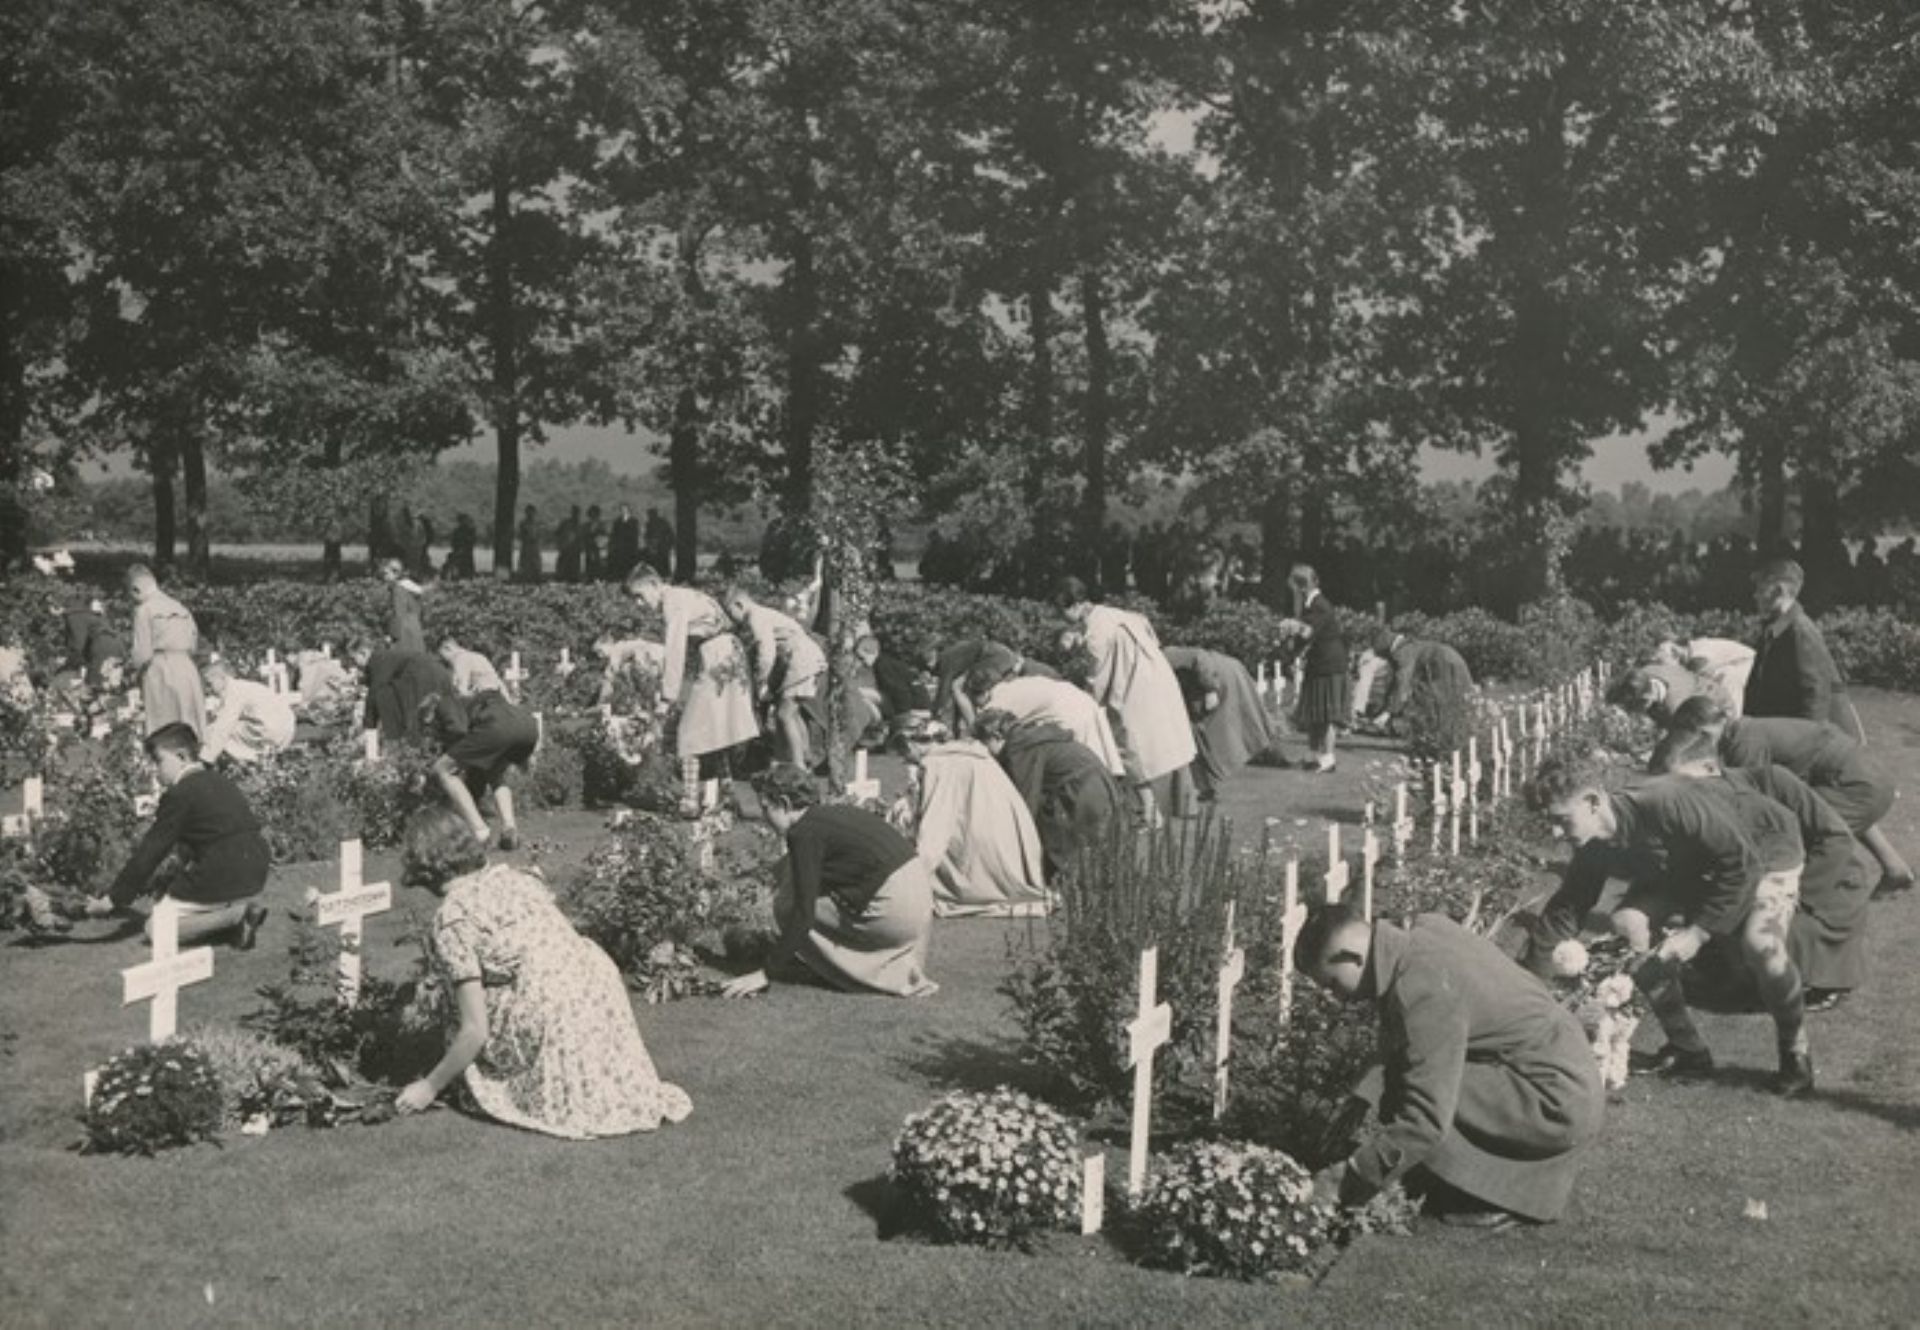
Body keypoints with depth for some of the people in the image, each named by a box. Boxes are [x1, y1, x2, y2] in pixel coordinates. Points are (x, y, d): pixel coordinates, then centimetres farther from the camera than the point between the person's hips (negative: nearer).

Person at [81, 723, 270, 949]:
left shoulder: (179, 795, -7)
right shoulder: (219, 782, 17)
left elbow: (149, 853, -7)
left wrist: (112, 899, -2)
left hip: (224, 882, -8)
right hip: (256, 878, 8)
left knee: (156, 929, 3)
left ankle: (235, 915, -12)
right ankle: (247, 908, 8)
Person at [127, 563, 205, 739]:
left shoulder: (144, 609, -4)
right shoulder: (179, 607, 13)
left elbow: (143, 654, -8)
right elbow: (194, 644, 15)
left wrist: (131, 665, 10)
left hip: (160, 671, -5)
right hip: (188, 668, 6)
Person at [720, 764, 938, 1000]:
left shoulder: (804, 832, -10)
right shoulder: (834, 813, 17)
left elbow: (803, 915, -13)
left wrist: (765, 974, -7)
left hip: (896, 914, -9)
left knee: (786, 904, 2)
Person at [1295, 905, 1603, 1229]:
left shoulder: (1424, 991, -24)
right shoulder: (1426, 931, 3)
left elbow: (1424, 1122, -26)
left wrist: (1345, 1181, -19)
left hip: (1560, 1105, -10)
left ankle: (1500, 1194, -2)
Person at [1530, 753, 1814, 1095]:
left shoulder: (1667, 804, -40)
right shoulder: (1593, 850, -16)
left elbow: (1742, 861, -34)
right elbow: (1565, 911, -8)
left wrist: (1699, 931, -33)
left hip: (1763, 846, -7)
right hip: (1690, 865, 7)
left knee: (1760, 942, -32)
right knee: (1628, 929, -13)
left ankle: (1795, 1056, -6)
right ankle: (1687, 1051, 4)